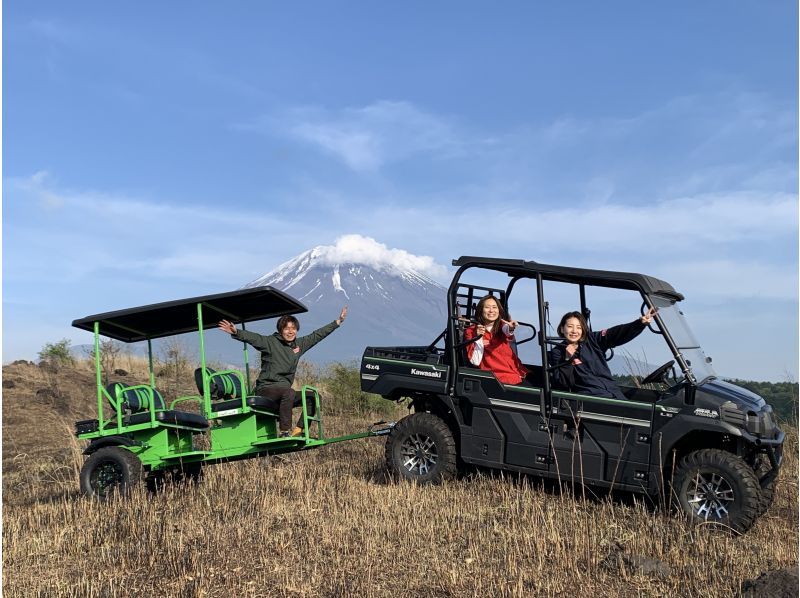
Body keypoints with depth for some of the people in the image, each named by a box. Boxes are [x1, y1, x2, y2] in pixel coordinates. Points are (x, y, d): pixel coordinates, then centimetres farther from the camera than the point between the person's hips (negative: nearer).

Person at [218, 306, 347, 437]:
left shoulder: (300, 344, 10)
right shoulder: (270, 342, -8)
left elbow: (318, 334, 18)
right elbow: (252, 337, -23)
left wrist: (338, 321, 22)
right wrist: (236, 332, -42)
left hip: (284, 391, 7)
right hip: (266, 389, -7)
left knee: (313, 397, -3)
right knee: (289, 392, -35)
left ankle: (298, 431, -6)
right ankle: (284, 433, -32)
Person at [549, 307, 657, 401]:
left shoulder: (592, 340, 15)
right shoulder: (557, 352, 8)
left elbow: (617, 333, 1)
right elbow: (564, 383, -1)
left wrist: (642, 322, -12)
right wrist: (568, 359, -9)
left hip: (613, 391, 4)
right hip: (589, 395, -4)